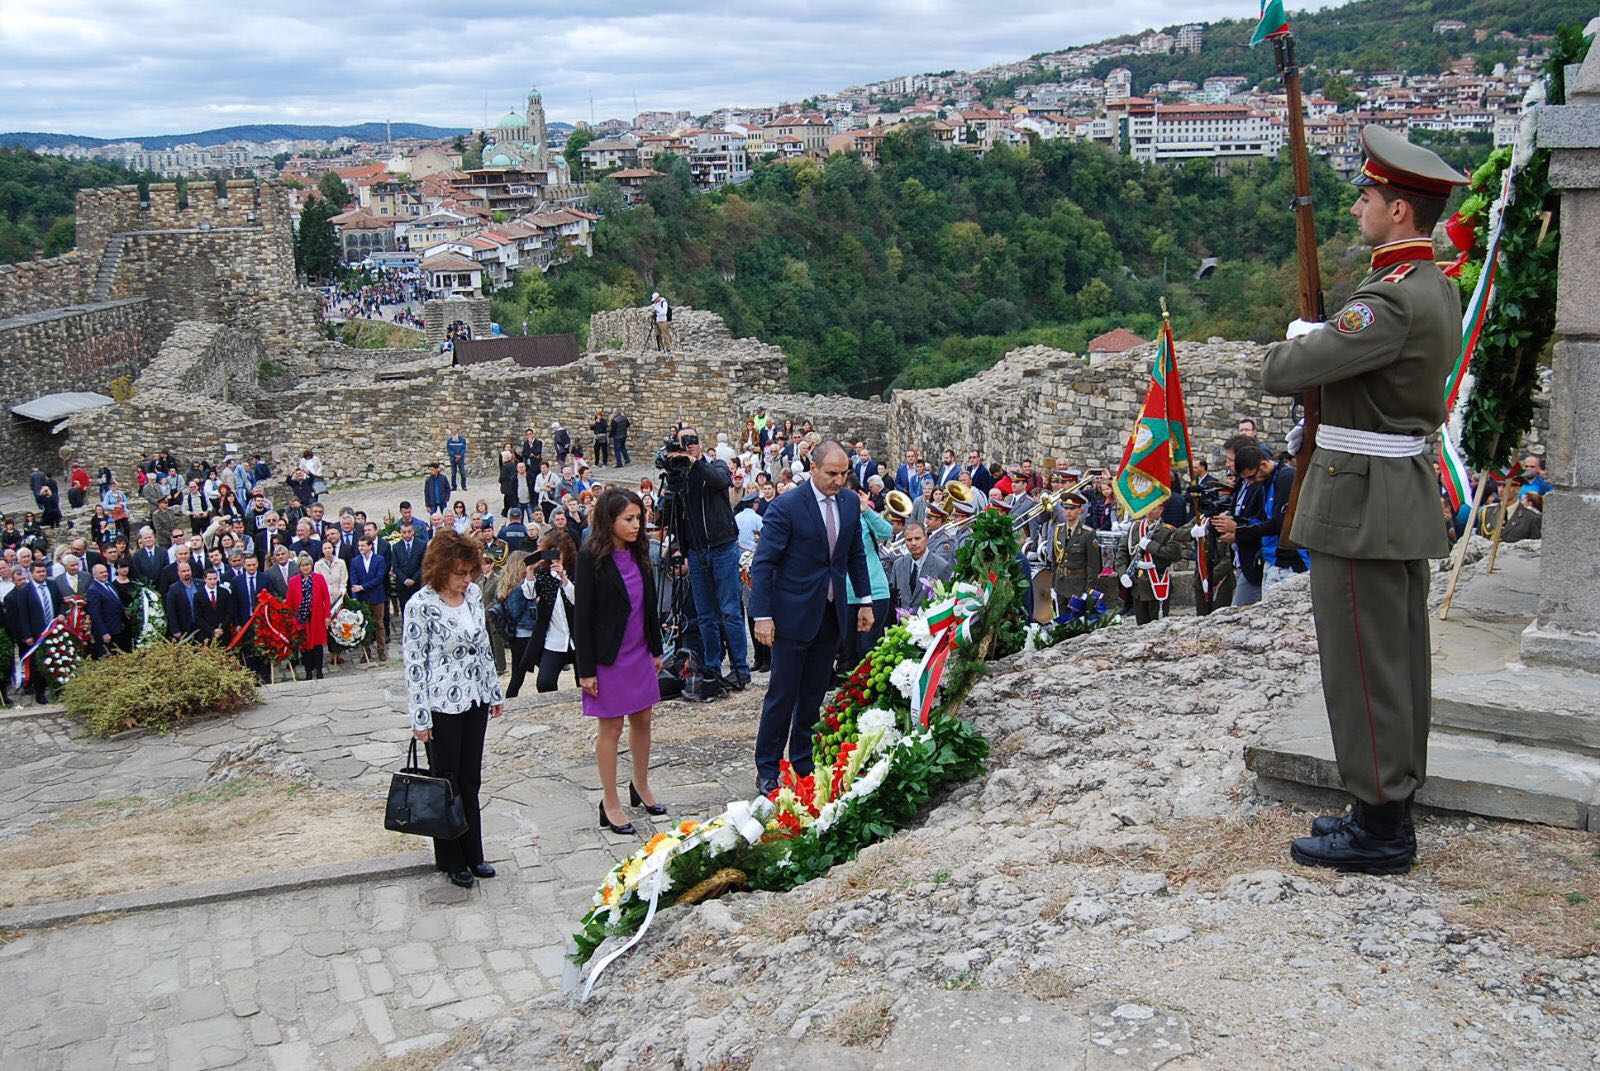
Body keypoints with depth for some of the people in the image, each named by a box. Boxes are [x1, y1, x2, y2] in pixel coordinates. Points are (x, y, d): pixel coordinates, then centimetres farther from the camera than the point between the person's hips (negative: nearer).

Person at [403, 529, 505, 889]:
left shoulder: (473, 594, 2)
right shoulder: (420, 606, -16)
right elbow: (413, 663, -13)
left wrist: (495, 692, 14)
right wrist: (420, 719, -13)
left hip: (475, 700, 6)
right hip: (442, 706, -6)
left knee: (471, 780, 13)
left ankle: (473, 854, 25)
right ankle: (452, 860, 21)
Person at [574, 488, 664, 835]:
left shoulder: (639, 554, 4)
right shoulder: (591, 559, -14)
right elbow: (582, 616, -13)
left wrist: (656, 649, 14)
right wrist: (586, 670, -14)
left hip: (639, 653, 6)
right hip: (608, 657, -6)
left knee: (642, 720, 14)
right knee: (611, 728, 3)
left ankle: (641, 786, 32)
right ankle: (610, 804, 13)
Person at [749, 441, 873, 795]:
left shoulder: (850, 503, 4)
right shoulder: (785, 506, -14)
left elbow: (856, 555, 16)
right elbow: (763, 563, -13)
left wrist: (865, 601, 12)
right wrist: (762, 615, -17)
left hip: (832, 615, 5)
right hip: (794, 615, -5)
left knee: (814, 696, 12)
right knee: (782, 695, 0)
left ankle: (803, 765, 23)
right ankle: (767, 770, 12)